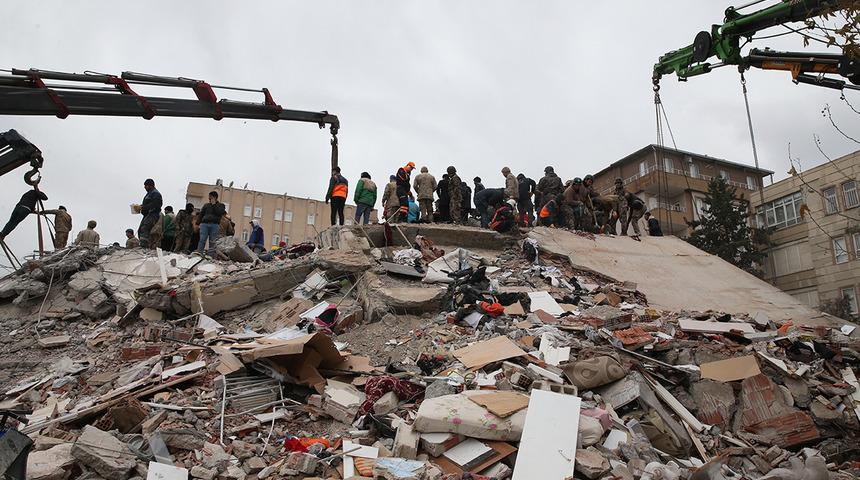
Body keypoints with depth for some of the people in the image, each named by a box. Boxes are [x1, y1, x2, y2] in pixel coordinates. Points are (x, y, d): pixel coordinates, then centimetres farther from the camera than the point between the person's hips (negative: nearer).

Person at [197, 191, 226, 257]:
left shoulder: (221, 205, 14)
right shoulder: (206, 205, 20)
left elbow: (219, 213, -5)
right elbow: (201, 214, 19)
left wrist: (214, 204, -4)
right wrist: (198, 223, 8)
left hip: (214, 225, -1)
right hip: (204, 224, 1)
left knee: (212, 242, -4)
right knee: (202, 240, -11)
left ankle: (211, 256, -4)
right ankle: (198, 255, -13)